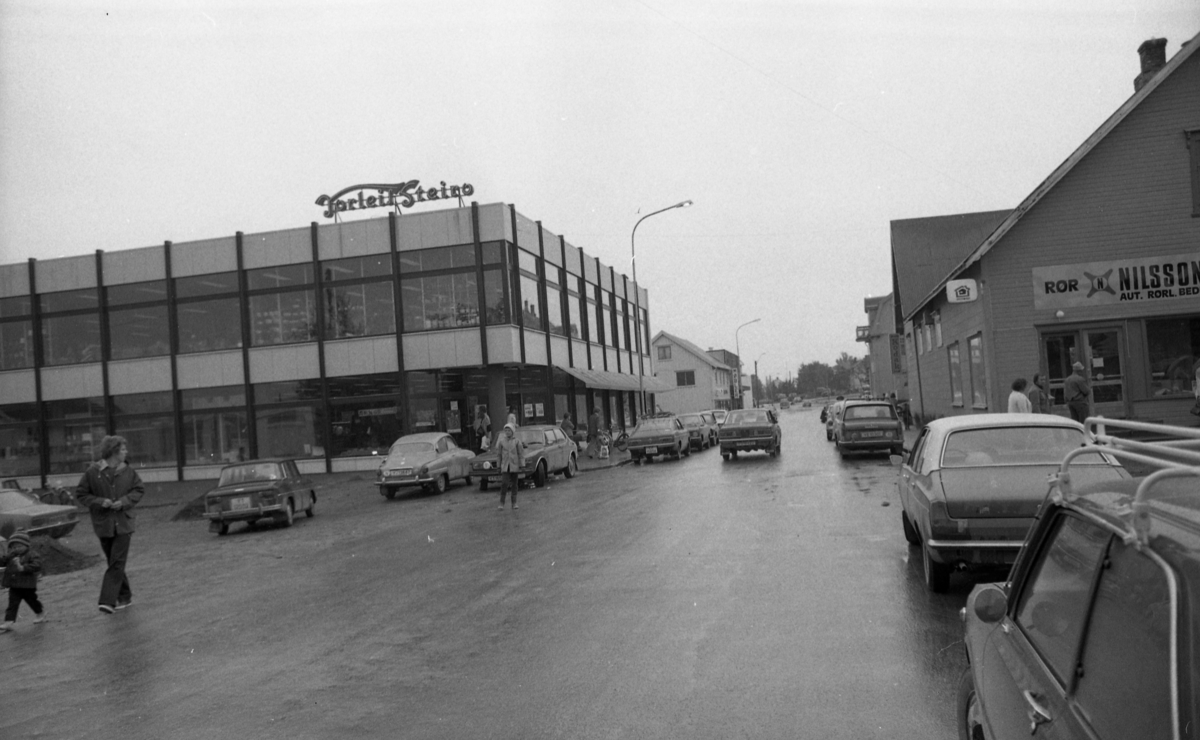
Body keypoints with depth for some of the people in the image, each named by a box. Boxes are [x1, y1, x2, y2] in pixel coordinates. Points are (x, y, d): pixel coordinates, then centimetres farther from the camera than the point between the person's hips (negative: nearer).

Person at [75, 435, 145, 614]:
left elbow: (139, 490, 8)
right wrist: (100, 502, -16)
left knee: (117, 564, -9)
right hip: (103, 524, 0)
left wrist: (124, 501, -10)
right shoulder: (92, 471, -6)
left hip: (123, 524, 0)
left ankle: (108, 601, -11)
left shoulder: (128, 471, 0)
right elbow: (80, 494, 0)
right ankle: (125, 596, 28)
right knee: (114, 563, 12)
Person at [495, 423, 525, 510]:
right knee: (504, 484, -11)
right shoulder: (501, 441, -1)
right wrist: (499, 466, 8)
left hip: (514, 466, 0)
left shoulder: (517, 441, -3)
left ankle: (514, 503, 14)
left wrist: (521, 465, -4)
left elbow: (521, 454, 0)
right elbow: (498, 453, 7)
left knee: (514, 485, 6)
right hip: (505, 466, 0)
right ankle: (501, 503, -5)